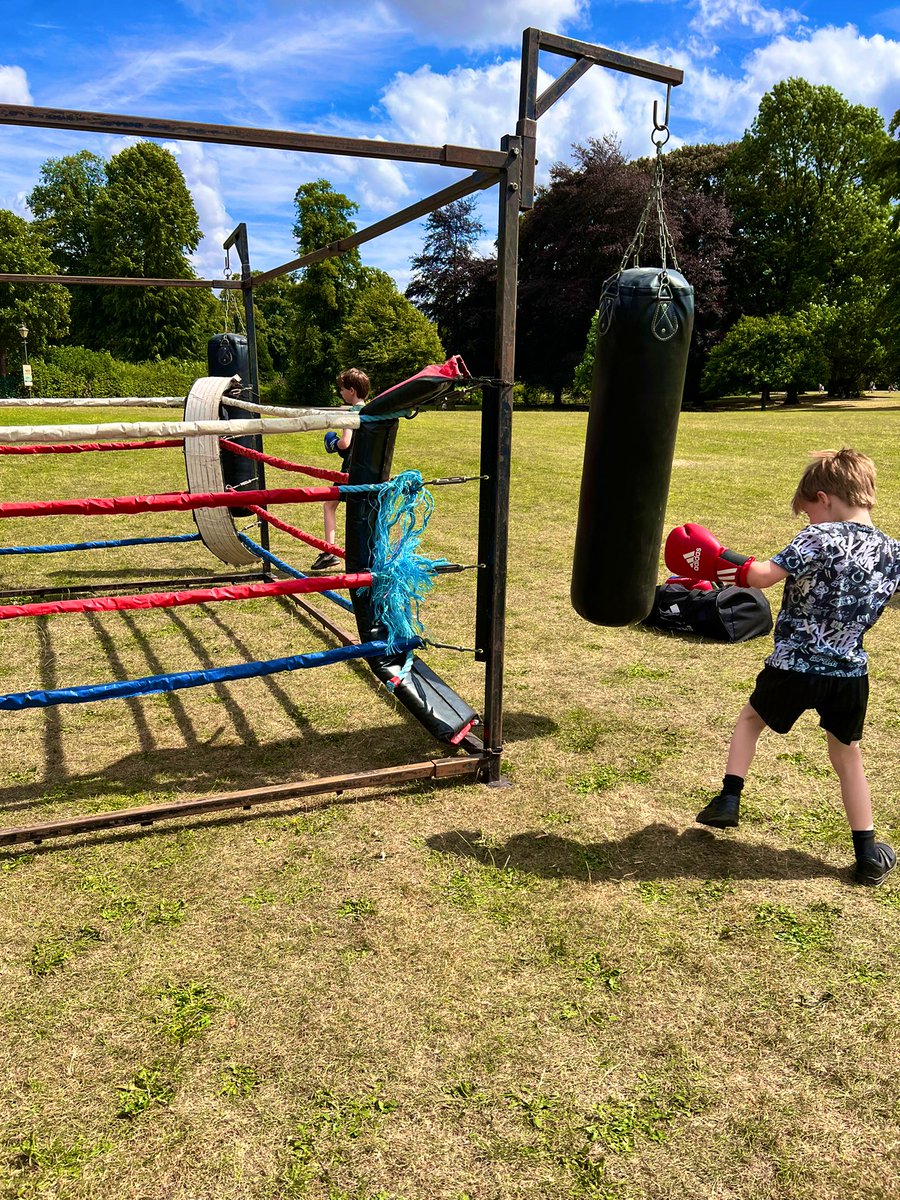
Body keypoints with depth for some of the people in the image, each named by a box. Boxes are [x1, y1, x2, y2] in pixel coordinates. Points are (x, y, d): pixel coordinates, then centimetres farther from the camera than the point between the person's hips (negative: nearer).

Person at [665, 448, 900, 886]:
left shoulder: (819, 538, -17)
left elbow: (764, 575, -26)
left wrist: (718, 561, -16)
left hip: (793, 668, -4)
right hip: (850, 674, 4)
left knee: (750, 719, 23)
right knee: (848, 757, 20)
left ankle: (728, 800, 18)